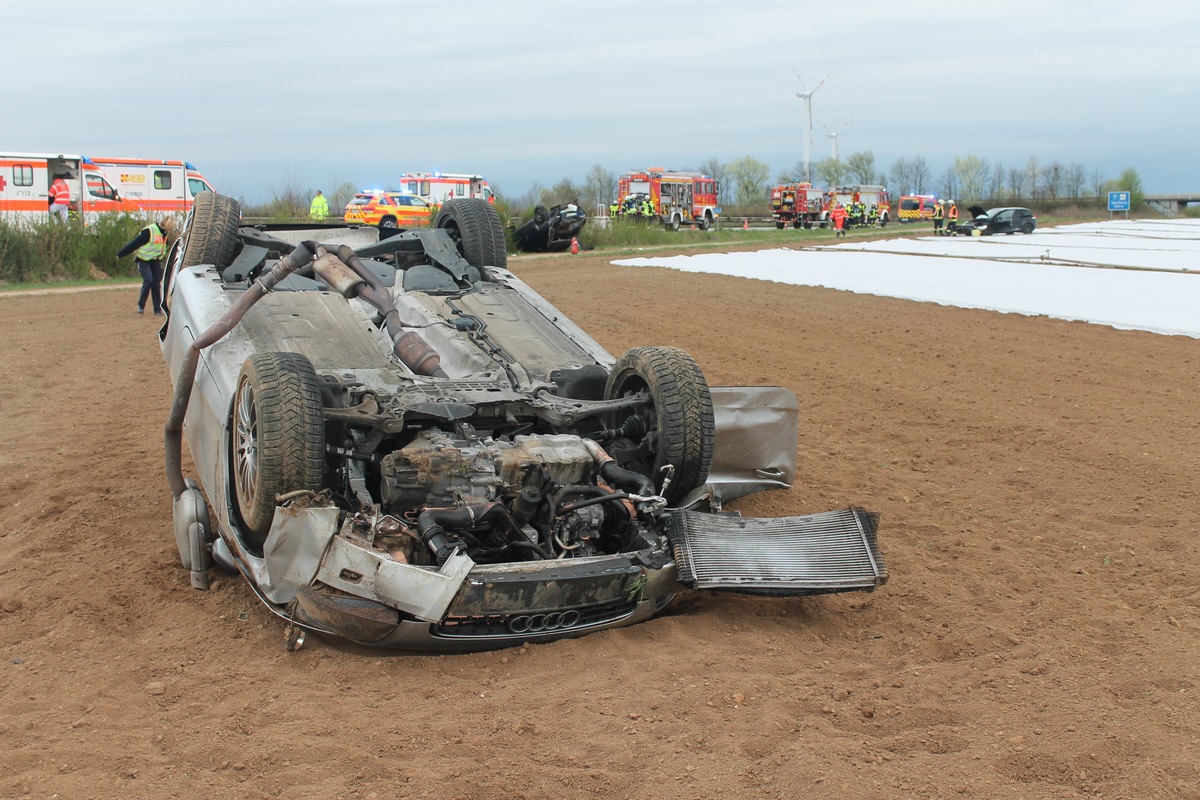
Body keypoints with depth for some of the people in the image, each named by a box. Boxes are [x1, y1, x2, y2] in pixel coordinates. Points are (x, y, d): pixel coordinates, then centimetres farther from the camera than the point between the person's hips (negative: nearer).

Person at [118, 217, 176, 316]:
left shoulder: (165, 232, 2)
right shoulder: (149, 231, -21)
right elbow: (134, 243, -19)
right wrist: (120, 254, -14)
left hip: (156, 260, 6)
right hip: (144, 260, -6)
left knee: (156, 284, 2)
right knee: (148, 280, -20)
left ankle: (158, 309, 6)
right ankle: (141, 305, -3)